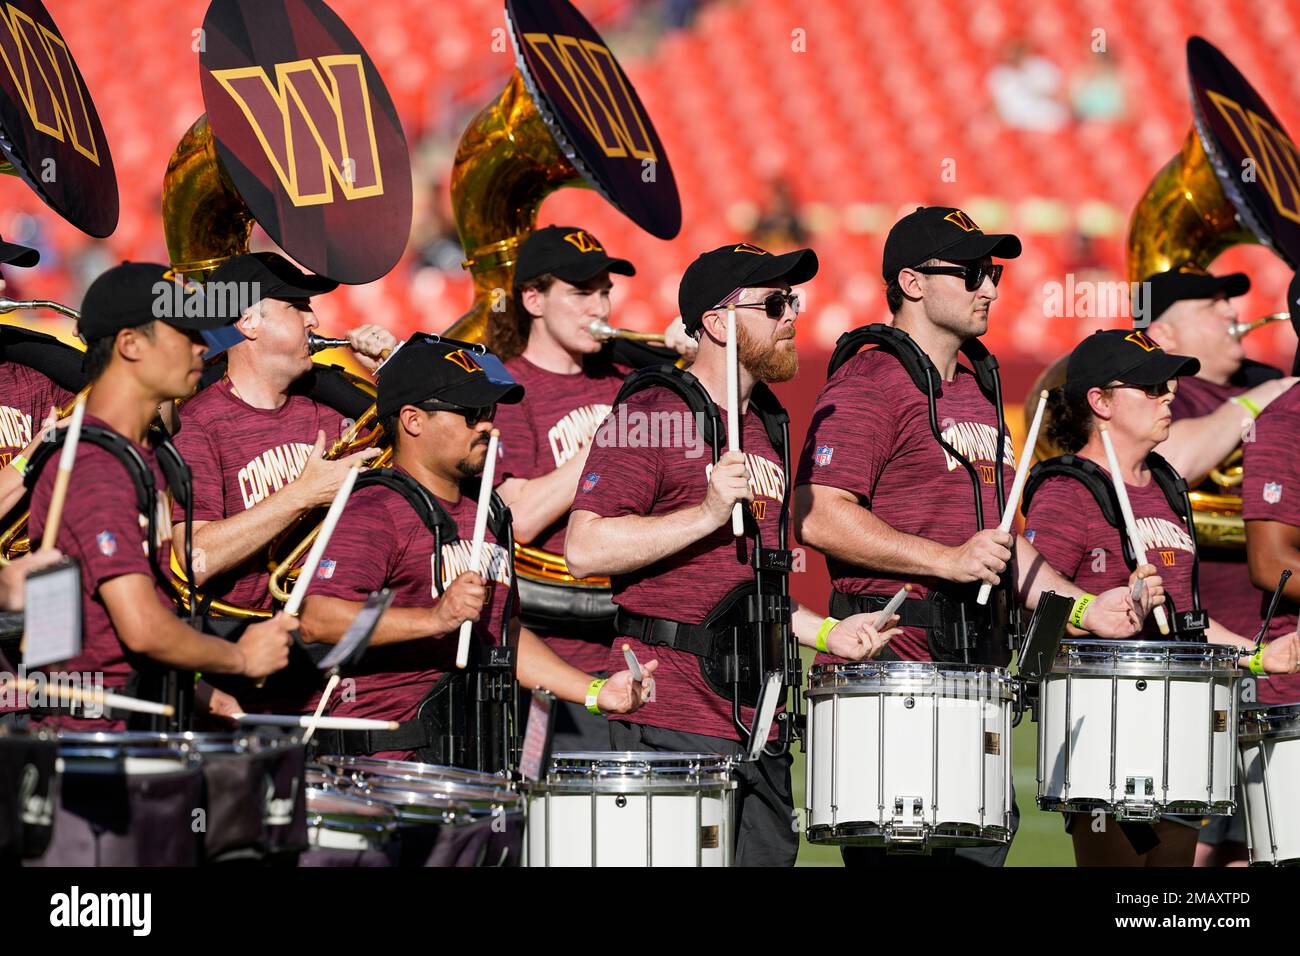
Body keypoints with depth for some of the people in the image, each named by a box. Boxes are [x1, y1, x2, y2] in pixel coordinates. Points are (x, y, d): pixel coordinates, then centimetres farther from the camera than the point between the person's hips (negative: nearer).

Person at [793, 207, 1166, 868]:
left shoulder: (977, 388, 21)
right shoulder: (868, 385, -8)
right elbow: (818, 517, -19)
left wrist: (1083, 608, 13)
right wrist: (948, 560, -22)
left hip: (979, 654, 9)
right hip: (897, 651, -9)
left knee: (984, 839, 6)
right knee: (900, 855, -10)